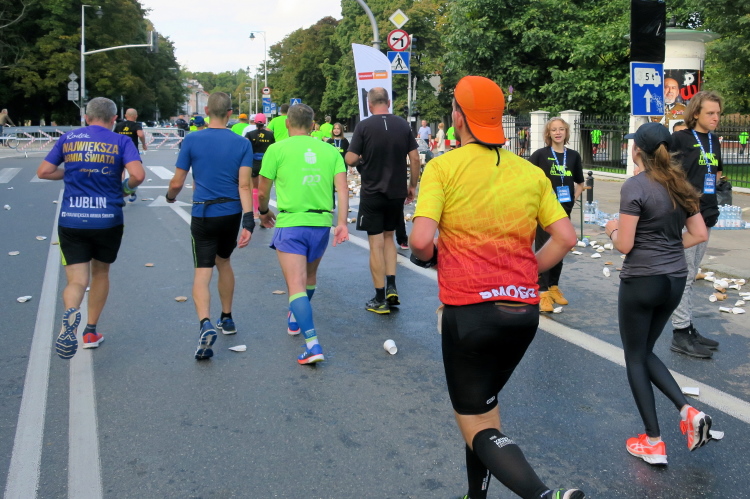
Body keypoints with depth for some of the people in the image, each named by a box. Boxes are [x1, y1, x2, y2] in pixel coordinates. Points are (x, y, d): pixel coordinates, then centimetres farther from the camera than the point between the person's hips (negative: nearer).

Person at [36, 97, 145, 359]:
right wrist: (126, 187, 5)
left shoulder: (68, 138, 6)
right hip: (108, 221, 0)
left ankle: (70, 312, -32)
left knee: (77, 280, 1)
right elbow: (138, 174, -16)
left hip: (71, 221, 1)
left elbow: (43, 171, 6)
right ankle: (91, 332, 27)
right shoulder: (121, 141, -1)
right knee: (101, 273, 21)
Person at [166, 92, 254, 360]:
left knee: (202, 272, -2)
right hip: (232, 213, 3)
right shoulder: (242, 143, -2)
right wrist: (248, 222, -11)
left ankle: (205, 324, -25)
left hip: (203, 214, -2)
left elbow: (177, 182, -1)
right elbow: (244, 185, -9)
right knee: (223, 262, 23)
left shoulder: (192, 140, -5)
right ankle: (227, 319, 34)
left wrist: (170, 196, 21)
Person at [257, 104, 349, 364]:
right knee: (310, 276, 25)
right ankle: (296, 319, 47)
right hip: (321, 223, 4)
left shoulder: (277, 149, -1)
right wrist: (342, 223, -5)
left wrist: (264, 212, 22)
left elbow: (263, 191, 3)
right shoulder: (330, 151, 7)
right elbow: (342, 189, -3)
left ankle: (312, 344, -14)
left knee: (296, 285, -3)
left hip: (290, 223, -4)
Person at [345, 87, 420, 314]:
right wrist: (412, 185, 12)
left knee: (376, 243, 2)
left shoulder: (364, 126, -10)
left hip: (372, 193, -4)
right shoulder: (403, 125, 0)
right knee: (388, 237, 21)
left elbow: (350, 159, -13)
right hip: (397, 192, 4)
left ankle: (380, 299, 7)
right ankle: (391, 287, 11)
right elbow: (415, 158, 1)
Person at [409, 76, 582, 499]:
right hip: (525, 310, 6)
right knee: (485, 402, 26)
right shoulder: (532, 173, 8)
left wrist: (427, 256, 5)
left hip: (469, 309, -5)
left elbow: (421, 239, -17)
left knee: (478, 427, 5)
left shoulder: (443, 167, -6)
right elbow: (566, 238, 4)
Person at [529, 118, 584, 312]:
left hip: (564, 210, 4)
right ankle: (543, 293, 2)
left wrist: (574, 198, 4)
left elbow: (580, 183, 18)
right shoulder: (540, 154, -4)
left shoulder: (573, 156, 7)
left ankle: (554, 287, 26)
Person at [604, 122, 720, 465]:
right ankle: (688, 412, 5)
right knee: (645, 352, 22)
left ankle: (653, 443, 11)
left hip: (641, 280, -7)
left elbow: (625, 245, -17)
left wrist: (612, 230, 3)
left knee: (635, 358, 8)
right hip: (675, 280, 7)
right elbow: (700, 235, 9)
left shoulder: (635, 185, -15)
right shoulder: (680, 185, 7)